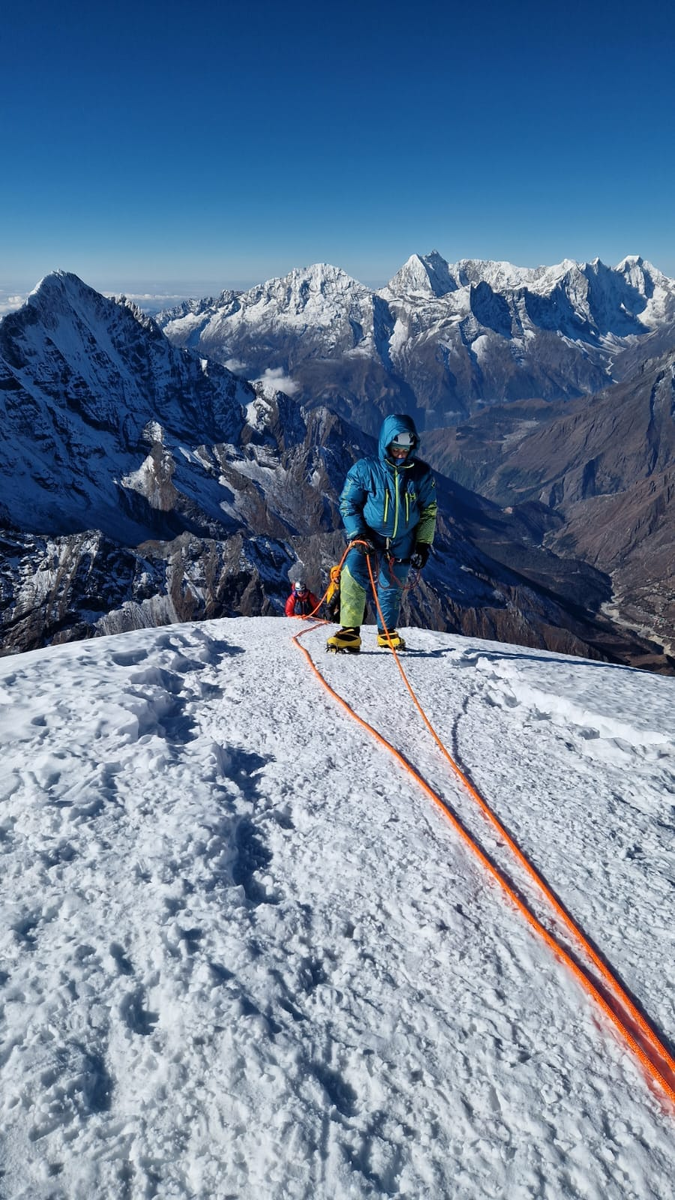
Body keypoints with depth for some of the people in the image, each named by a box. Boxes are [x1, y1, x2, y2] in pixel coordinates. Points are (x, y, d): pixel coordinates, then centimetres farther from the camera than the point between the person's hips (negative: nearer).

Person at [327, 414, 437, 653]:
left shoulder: (421, 474, -5)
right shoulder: (365, 469, -11)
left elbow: (429, 511, 6)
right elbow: (348, 504, -3)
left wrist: (423, 544, 2)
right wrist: (358, 535, -14)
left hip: (402, 544, 2)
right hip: (369, 538, -2)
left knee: (392, 589, 13)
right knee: (353, 576, -23)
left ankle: (387, 632, 32)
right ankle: (350, 632, -16)